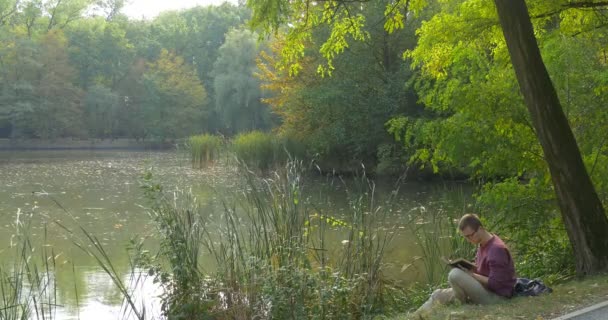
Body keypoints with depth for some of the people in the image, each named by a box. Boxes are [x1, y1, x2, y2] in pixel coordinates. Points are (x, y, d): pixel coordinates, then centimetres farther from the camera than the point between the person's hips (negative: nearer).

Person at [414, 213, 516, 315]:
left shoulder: (497, 249, -22)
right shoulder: (482, 244, 7)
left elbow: (495, 284, -23)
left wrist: (471, 275, -16)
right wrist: (467, 269, -3)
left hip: (496, 297, -10)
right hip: (486, 289, 10)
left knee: (455, 274, -25)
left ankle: (466, 305, -5)